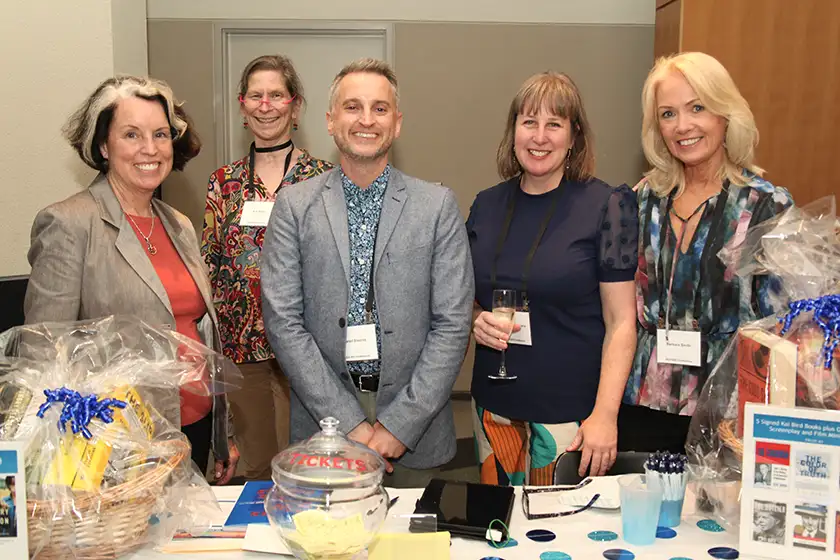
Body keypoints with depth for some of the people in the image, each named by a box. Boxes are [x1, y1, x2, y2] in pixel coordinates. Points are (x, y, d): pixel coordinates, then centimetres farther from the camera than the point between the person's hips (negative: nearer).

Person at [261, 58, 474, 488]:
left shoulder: (438, 205, -1)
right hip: (324, 422, 0)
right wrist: (349, 422, -11)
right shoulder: (294, 205, 0)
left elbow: (453, 323, -4)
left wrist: (400, 423, -11)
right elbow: (283, 321, -5)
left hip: (414, 430, 0)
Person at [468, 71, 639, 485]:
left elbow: (621, 323, -8)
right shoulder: (487, 206, 6)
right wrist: (477, 320, -5)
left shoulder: (605, 206, -7)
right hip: (495, 406, 4)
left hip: (572, 413, -4)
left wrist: (605, 415, -14)